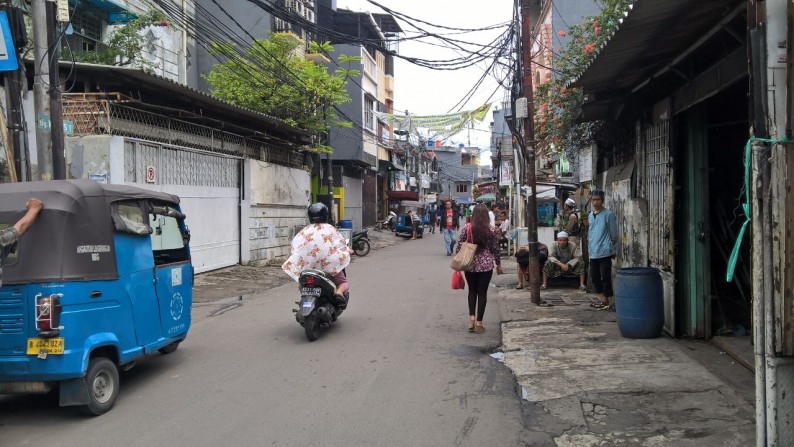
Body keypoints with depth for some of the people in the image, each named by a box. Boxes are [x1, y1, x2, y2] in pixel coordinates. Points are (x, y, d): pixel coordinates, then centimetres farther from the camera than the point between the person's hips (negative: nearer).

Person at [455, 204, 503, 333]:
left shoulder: (466, 228, -4)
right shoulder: (491, 230, -6)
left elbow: (459, 246, -1)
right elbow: (496, 248, 1)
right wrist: (498, 264, 14)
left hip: (470, 265, 1)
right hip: (486, 265, -1)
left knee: (472, 291, 18)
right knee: (482, 292, 6)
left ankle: (471, 317, 6)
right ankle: (479, 323, 8)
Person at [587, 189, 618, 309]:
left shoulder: (608, 214, -8)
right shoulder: (590, 215, 13)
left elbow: (614, 235, -6)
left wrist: (608, 245, -2)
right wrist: (590, 245, 15)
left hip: (604, 252, -7)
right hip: (593, 253, 7)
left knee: (605, 277, -2)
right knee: (594, 276, 12)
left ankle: (606, 301, 5)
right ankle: (601, 299, 23)